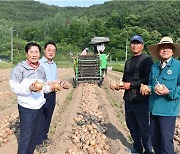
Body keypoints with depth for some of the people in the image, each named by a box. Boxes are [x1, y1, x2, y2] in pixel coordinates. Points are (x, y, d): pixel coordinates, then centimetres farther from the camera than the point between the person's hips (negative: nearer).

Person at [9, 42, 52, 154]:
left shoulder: (41, 69, 8)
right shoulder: (20, 67, -10)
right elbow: (14, 86, -13)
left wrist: (51, 87, -2)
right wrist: (29, 88, -28)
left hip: (39, 106, 6)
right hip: (26, 107, -6)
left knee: (35, 133, 16)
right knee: (26, 135, 0)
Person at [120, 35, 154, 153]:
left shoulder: (147, 60, -6)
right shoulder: (128, 62, 17)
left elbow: (149, 79, -16)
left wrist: (131, 85, -16)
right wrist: (119, 85, 3)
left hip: (141, 100, -7)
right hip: (128, 99, 7)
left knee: (144, 127, 2)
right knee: (131, 125, 15)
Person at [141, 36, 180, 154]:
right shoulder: (154, 67, 12)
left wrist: (169, 92, -24)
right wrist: (148, 89, 4)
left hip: (168, 110, -6)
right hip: (154, 109, 7)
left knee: (166, 143, 2)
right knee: (155, 141, 19)